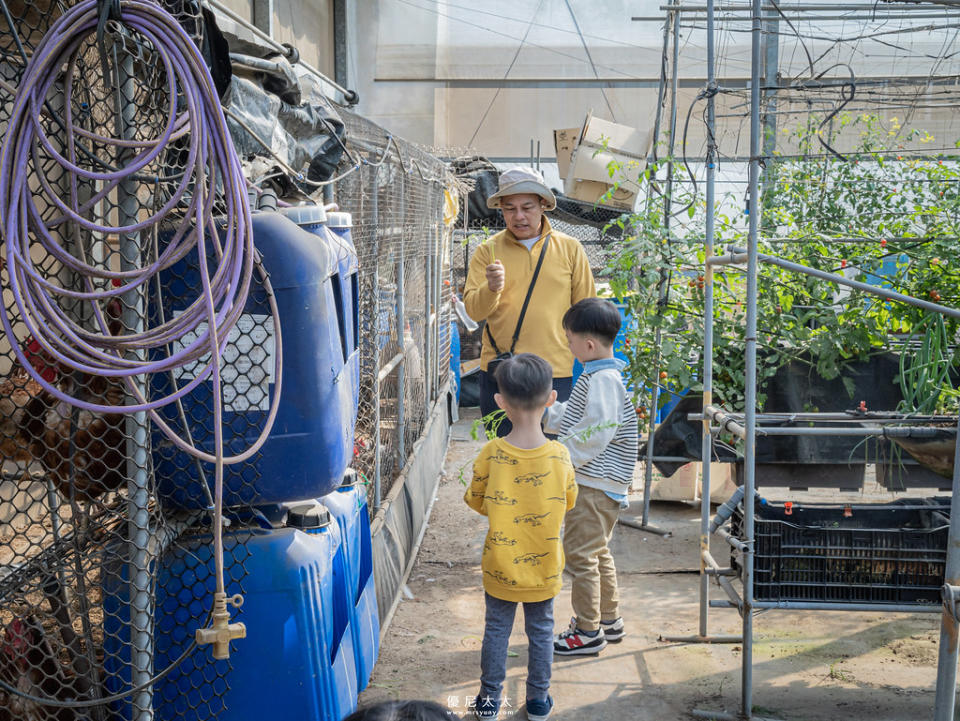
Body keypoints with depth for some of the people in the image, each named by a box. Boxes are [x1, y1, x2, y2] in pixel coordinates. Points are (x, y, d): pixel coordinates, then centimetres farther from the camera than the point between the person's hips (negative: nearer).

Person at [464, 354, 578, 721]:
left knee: (496, 630, 17)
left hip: (500, 567, 0)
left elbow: (476, 502, -5)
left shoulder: (490, 455, -20)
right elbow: (569, 500, -1)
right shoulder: (559, 456, -18)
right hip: (543, 567, 1)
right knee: (541, 632, 18)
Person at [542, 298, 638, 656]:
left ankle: (588, 631, 7)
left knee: (580, 553, -3)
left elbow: (594, 434, -24)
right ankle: (609, 619, 34)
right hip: (597, 481, 11)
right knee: (597, 552, 21)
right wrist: (544, 410, 21)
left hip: (595, 484, -11)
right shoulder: (596, 376, 12)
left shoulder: (602, 380, -20)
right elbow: (575, 417, 22)